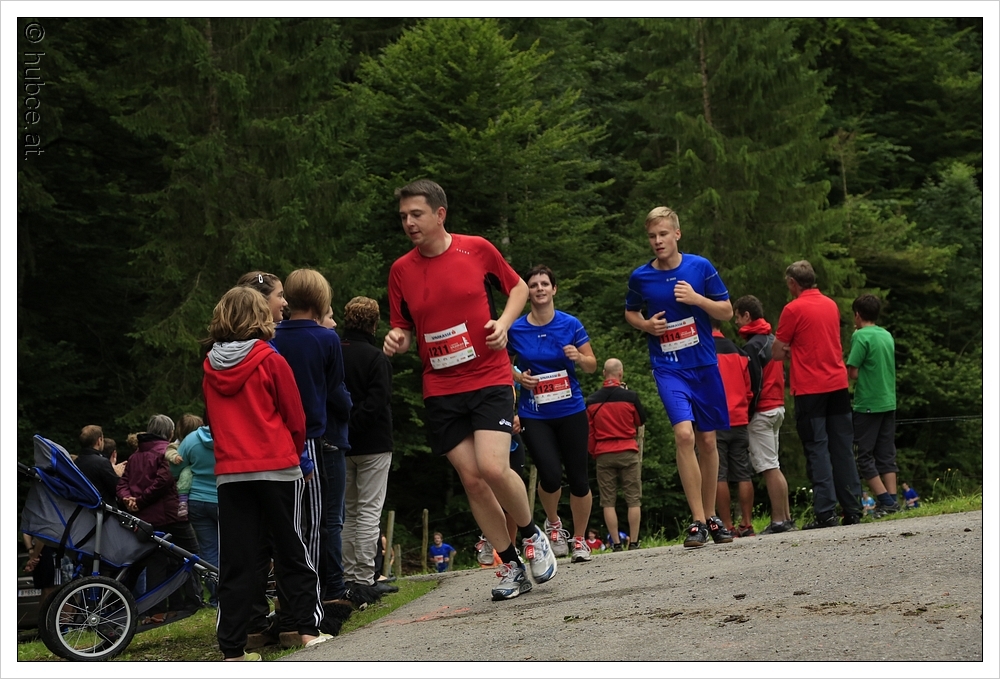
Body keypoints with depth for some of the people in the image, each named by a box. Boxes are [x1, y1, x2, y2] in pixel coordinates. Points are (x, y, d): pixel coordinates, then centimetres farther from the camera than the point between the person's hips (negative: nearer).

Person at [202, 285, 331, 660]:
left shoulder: (211, 371, 5)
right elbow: (296, 419, -1)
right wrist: (295, 454, 14)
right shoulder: (272, 362, -6)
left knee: (235, 560, 3)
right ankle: (308, 627, 7)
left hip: (230, 472, 3)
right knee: (292, 549, 8)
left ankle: (232, 646, 0)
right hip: (278, 467, -3)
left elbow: (214, 421, 14)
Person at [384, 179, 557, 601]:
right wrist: (396, 341, -10)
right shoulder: (401, 270, 3)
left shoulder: (477, 249, -2)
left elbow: (518, 287, 12)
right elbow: (402, 329, 13)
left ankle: (532, 535, 9)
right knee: (471, 478, -1)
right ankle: (512, 566, 12)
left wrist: (504, 321, -6)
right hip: (440, 389, 3)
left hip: (489, 379, -3)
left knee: (493, 468, -19)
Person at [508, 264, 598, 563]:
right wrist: (518, 377, -6)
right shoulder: (515, 330, -1)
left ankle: (579, 540, 18)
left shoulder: (570, 325, 0)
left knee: (578, 479, -1)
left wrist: (579, 357, -15)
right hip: (534, 416, -1)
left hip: (571, 412, 1)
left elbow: (592, 365, 6)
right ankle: (553, 522, 14)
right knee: (550, 474, -17)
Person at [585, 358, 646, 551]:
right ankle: (633, 542, -1)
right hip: (628, 452, -1)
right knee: (633, 499, 3)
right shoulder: (630, 396, -5)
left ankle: (616, 544, -2)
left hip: (603, 454, 1)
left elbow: (588, 431, 5)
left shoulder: (592, 400, 1)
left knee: (608, 501, 3)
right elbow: (641, 420, 10)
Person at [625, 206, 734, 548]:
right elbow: (630, 312, 17)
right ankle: (697, 520, -16)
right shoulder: (640, 277, -1)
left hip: (704, 365, 1)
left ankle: (711, 516, 23)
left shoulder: (700, 267, -2)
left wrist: (697, 298, -14)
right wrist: (646, 325, -5)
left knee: (707, 440, 7)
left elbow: (727, 311, 3)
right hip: (668, 368, -1)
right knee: (684, 433, -20)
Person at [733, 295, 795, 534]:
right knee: (774, 467, 13)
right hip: (777, 407, 9)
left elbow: (753, 384, -17)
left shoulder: (752, 346, -13)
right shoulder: (773, 340, 15)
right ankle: (787, 518, 12)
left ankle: (778, 521, -9)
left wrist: (746, 415, -14)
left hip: (761, 413, -9)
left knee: (769, 468, -8)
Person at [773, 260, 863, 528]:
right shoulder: (831, 305, 11)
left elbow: (777, 353, -5)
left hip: (810, 389, -5)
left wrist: (789, 351, 15)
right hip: (838, 384, 5)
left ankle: (825, 512, -9)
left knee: (817, 448, -3)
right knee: (843, 448, 8)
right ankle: (852, 508, 8)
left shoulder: (794, 309, -9)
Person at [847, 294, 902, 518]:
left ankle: (885, 501, -8)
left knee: (864, 456, 0)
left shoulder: (860, 336, -11)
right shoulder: (887, 336, 10)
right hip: (889, 403, 7)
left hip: (867, 405, -7)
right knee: (886, 454, 9)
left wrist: (847, 371, 5)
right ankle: (892, 500, 3)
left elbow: (853, 373, -14)